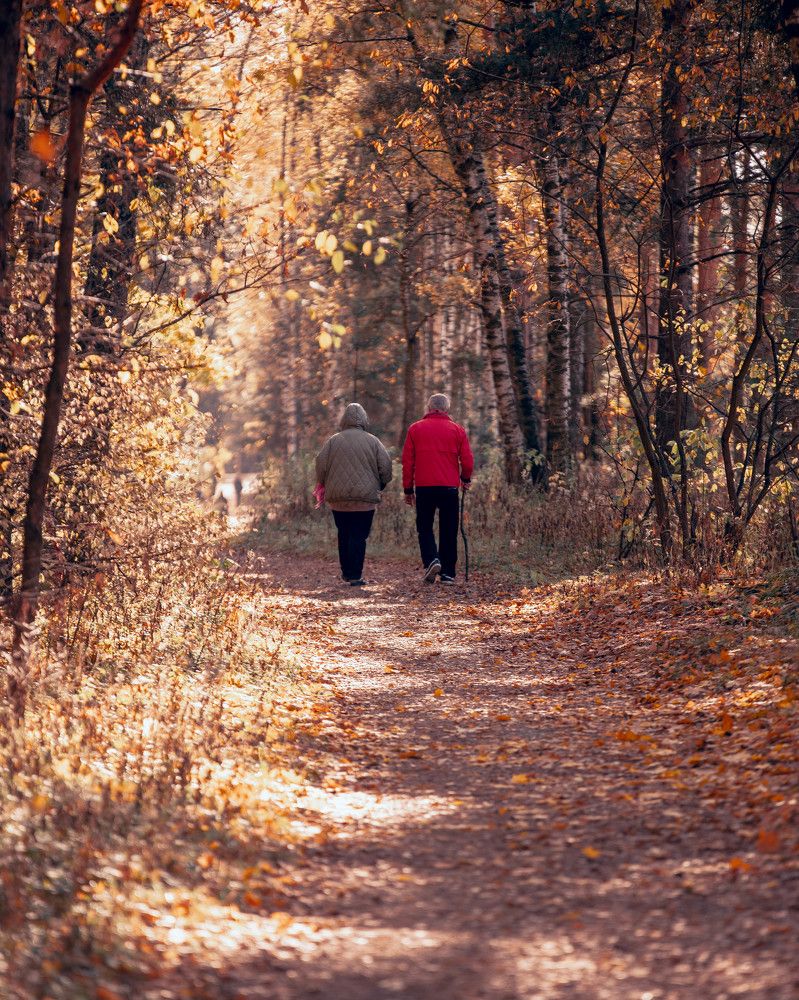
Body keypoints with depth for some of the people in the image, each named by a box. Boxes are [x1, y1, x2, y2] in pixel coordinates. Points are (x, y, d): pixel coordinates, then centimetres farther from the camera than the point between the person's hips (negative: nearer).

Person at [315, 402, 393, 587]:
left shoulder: (333, 441, 2)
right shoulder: (372, 441, -1)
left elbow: (321, 465, 1)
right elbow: (386, 466, -2)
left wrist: (324, 485, 18)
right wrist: (380, 486, 14)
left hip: (337, 498, 2)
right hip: (365, 497, -2)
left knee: (344, 535, 15)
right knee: (359, 536, -1)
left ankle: (346, 571, 19)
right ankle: (355, 576, -6)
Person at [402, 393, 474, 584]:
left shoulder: (415, 429, 5)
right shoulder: (457, 430, 5)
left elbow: (407, 461, 4)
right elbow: (468, 461, 3)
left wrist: (408, 489, 9)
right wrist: (465, 479, 23)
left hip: (424, 487, 0)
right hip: (449, 487, 0)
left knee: (425, 527, 11)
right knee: (448, 531, 7)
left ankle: (431, 559, -12)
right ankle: (448, 573, 5)